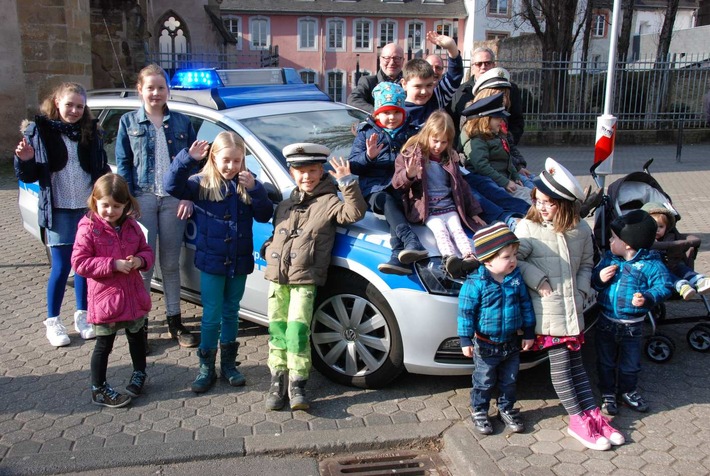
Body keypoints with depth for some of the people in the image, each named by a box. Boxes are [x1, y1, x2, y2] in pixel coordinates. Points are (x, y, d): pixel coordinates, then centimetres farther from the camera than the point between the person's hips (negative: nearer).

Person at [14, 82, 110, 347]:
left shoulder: (90, 131, 5)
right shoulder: (39, 131, -3)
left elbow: (101, 168, 10)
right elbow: (29, 176, -2)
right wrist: (24, 160, -22)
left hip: (89, 207, 3)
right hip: (59, 210, -3)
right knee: (61, 267, -1)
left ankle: (82, 316, 24)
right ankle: (53, 321, 15)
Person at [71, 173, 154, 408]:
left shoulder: (131, 226, 1)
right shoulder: (88, 228, -14)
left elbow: (147, 250, 10)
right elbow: (79, 262, -18)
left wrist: (140, 260, -14)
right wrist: (113, 264, -24)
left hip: (133, 294, 5)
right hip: (105, 297, -5)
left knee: (137, 337, 21)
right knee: (104, 345, 6)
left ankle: (139, 374, 43)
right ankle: (98, 390, 20)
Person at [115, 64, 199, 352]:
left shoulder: (181, 122, 9)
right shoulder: (129, 122, 6)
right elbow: (122, 164, 3)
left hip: (174, 199, 1)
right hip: (143, 199, -1)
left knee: (171, 264, 9)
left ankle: (175, 322, 20)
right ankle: (140, 324, 11)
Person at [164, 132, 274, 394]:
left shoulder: (247, 183, 1)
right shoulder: (202, 183, -6)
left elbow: (264, 216, -5)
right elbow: (173, 186, -21)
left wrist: (254, 190, -20)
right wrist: (188, 158, -32)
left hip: (239, 262, 3)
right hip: (211, 262, -3)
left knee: (231, 313, 16)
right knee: (212, 316, 3)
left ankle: (228, 363, 29)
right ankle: (206, 367, 18)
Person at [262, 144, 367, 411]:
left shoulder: (328, 203, 1)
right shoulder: (284, 206, 20)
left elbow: (354, 212, -16)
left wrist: (348, 183, -25)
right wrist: (268, 249, 10)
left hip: (305, 280, -5)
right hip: (277, 278, 6)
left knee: (297, 330, -12)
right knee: (277, 329, 5)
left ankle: (296, 386, -3)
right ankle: (278, 381, 14)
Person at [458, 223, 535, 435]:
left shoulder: (516, 277, -6)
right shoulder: (476, 282, -20)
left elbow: (525, 304, 4)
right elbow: (466, 311, -14)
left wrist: (529, 333, 6)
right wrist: (466, 340, -14)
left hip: (511, 342, 4)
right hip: (485, 344, -4)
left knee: (509, 381, 19)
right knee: (484, 383, 11)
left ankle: (506, 409, 38)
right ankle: (479, 412, 30)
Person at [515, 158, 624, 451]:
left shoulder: (581, 230, 5)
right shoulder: (528, 227, -8)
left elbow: (586, 263, 16)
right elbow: (514, 258, -13)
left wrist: (582, 290, 3)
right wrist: (538, 281, -16)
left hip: (573, 309, 4)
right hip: (547, 310, -4)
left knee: (575, 362, 10)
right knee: (560, 362, -3)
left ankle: (592, 413, 17)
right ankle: (578, 420, 6)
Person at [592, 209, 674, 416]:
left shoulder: (651, 264, -15)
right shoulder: (608, 258, -2)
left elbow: (664, 286, -18)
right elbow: (593, 279, 5)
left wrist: (647, 297, -34)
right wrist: (599, 279, -18)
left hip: (632, 326, -3)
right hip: (606, 322, 3)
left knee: (630, 363, 16)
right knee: (606, 362, 15)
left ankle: (628, 391, 40)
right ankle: (608, 394, 32)